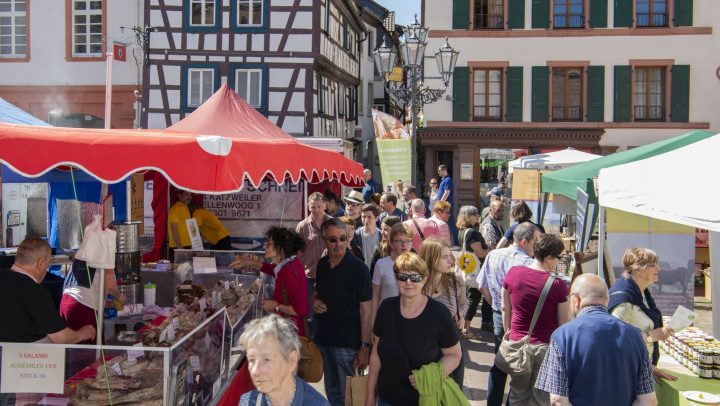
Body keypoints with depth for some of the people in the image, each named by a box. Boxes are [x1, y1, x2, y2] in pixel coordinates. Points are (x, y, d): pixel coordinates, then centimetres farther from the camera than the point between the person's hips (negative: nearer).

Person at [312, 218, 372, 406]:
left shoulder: (358, 267, -13)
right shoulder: (322, 264, 4)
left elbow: (365, 310, -13)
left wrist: (365, 347, -17)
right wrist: (315, 301, -3)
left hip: (348, 343, -5)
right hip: (323, 339, 6)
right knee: (331, 390, 18)